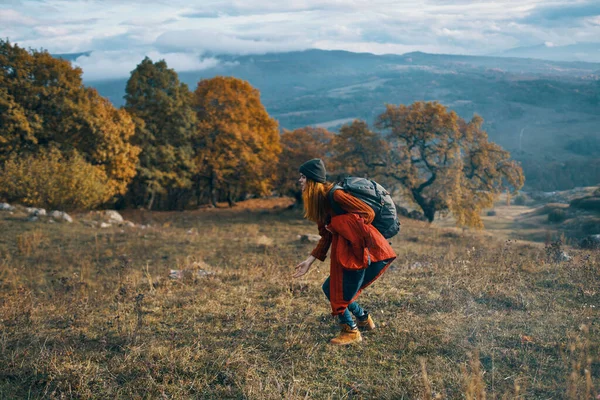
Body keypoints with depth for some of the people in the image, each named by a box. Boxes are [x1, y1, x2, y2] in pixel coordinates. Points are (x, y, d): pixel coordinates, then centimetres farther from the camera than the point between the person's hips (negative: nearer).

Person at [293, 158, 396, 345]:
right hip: (349, 252, 9)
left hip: (362, 251, -9)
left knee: (337, 292, -1)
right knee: (331, 288, 15)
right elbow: (326, 237, 14)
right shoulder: (319, 200, 11)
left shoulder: (334, 195, -17)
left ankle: (351, 332, 17)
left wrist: (339, 226, -15)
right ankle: (364, 319, 32)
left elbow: (368, 213, -19)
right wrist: (309, 261, 12)